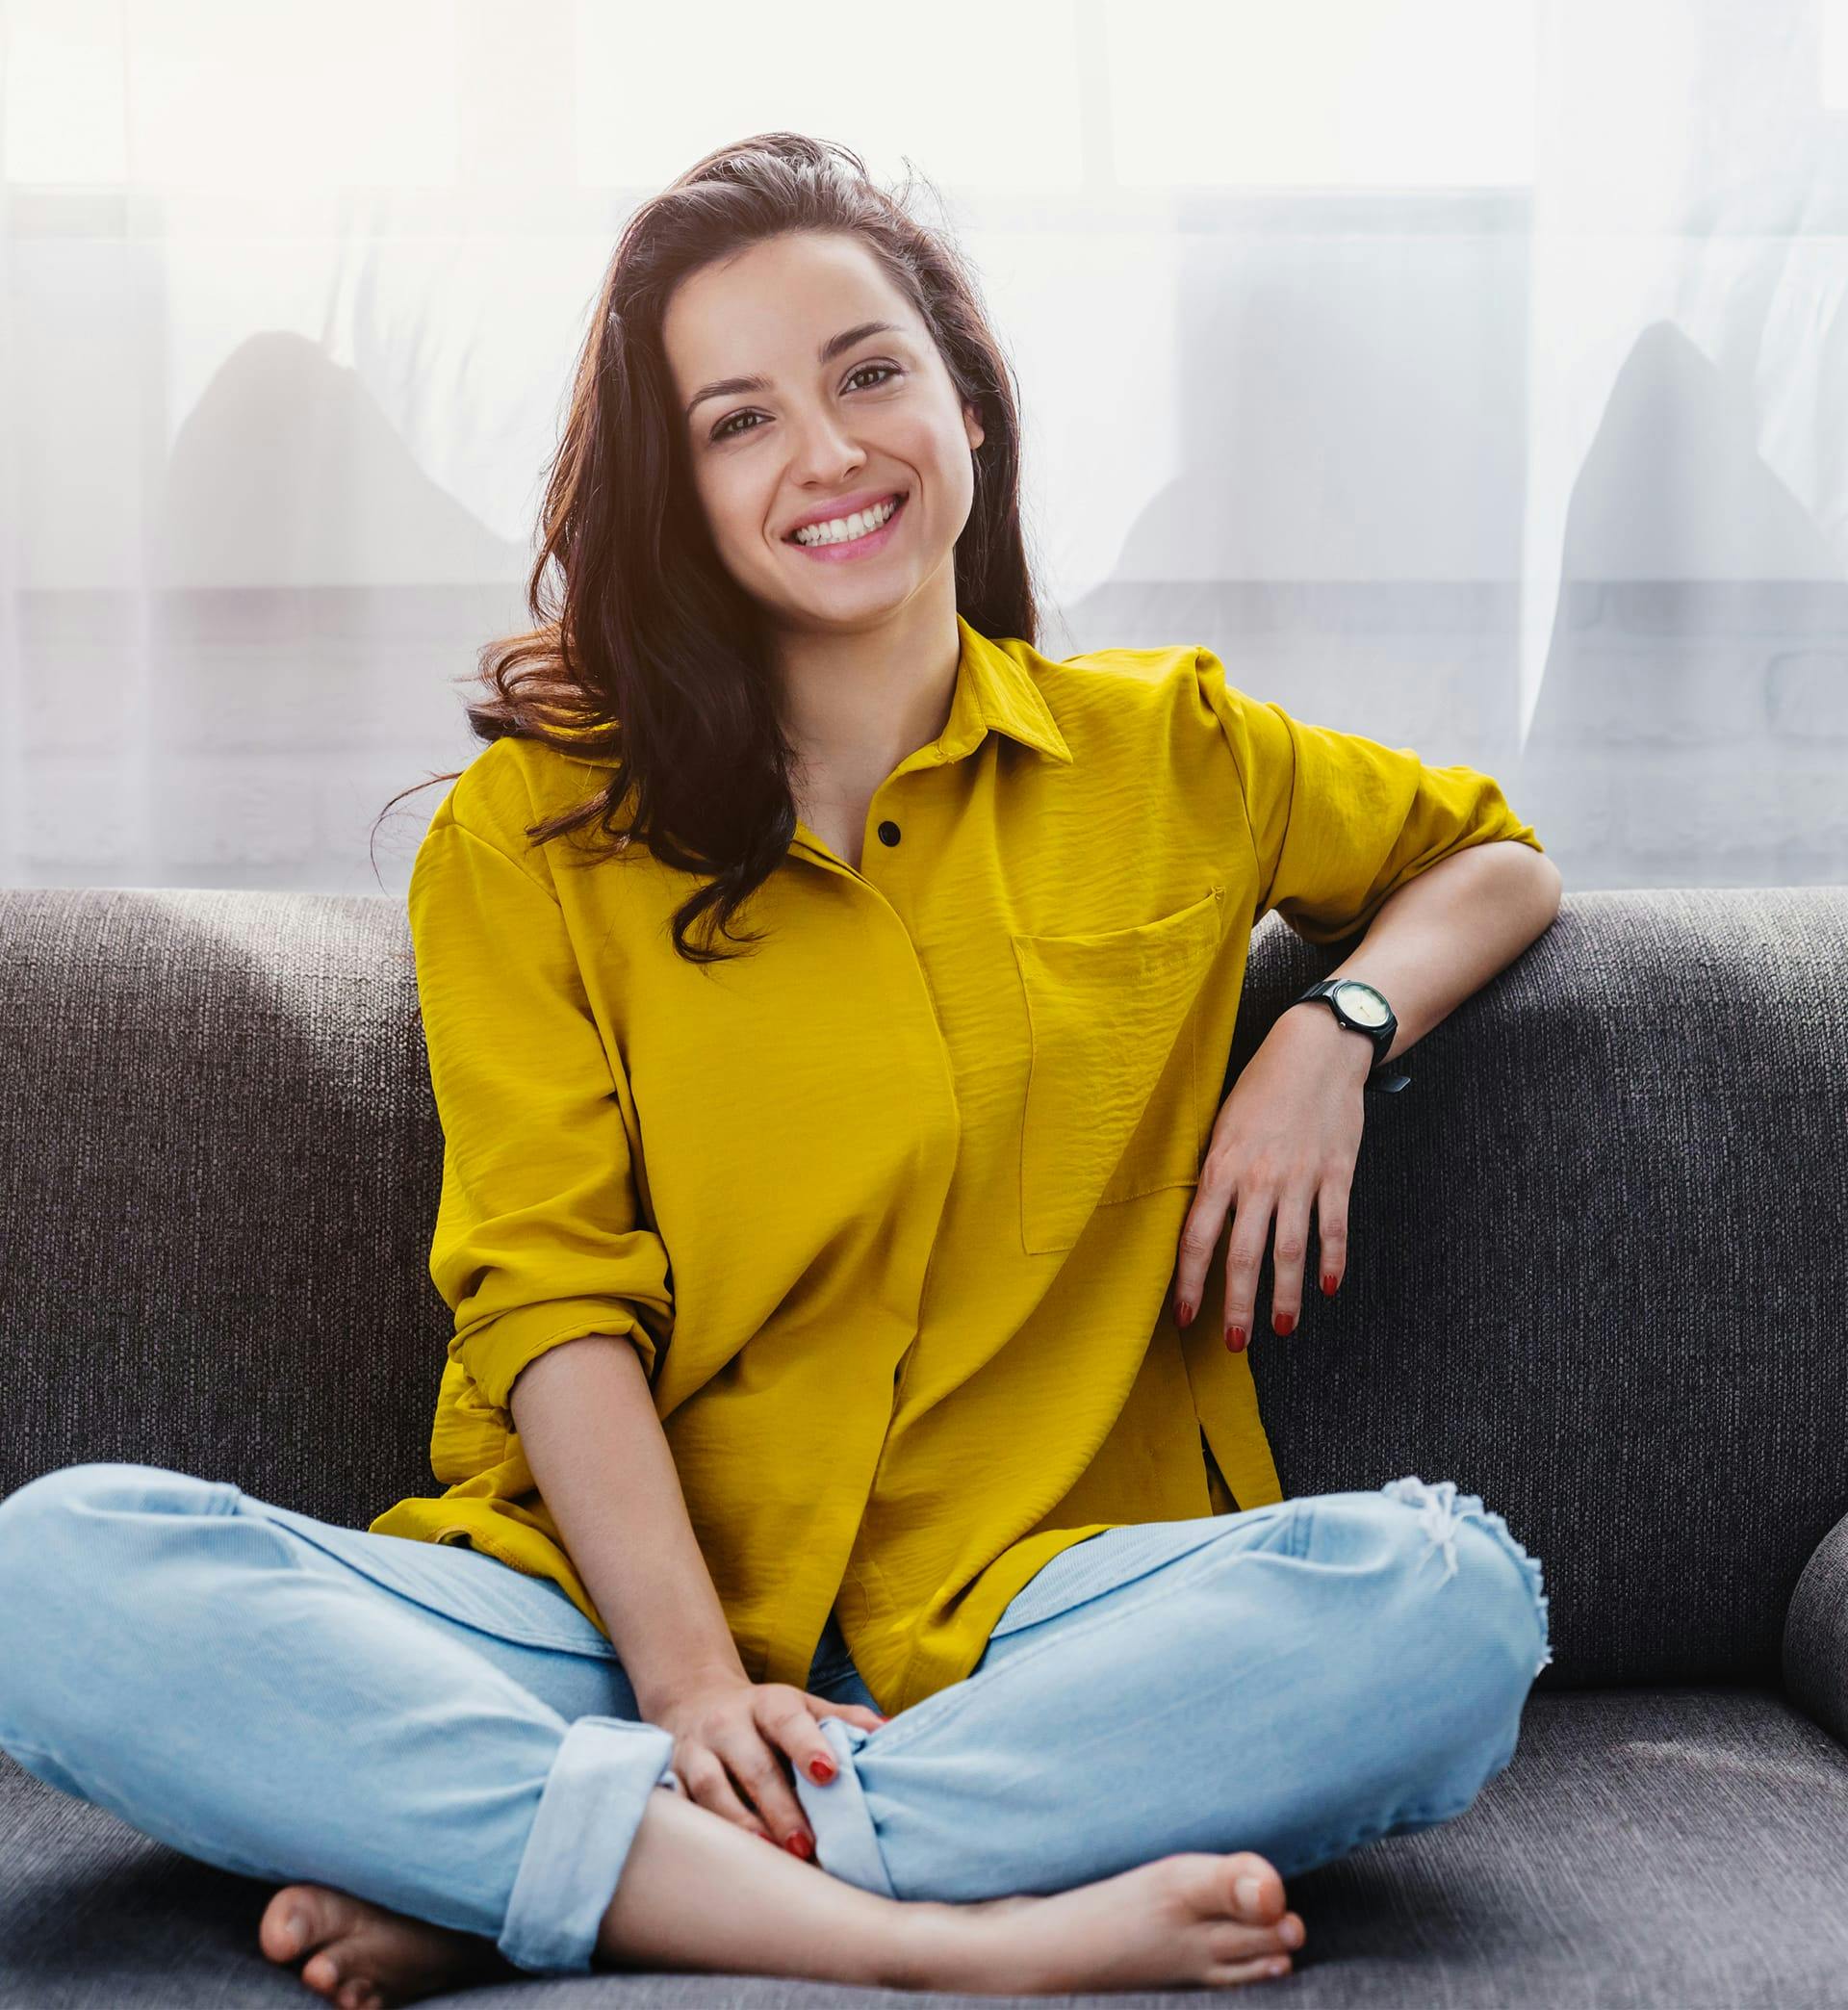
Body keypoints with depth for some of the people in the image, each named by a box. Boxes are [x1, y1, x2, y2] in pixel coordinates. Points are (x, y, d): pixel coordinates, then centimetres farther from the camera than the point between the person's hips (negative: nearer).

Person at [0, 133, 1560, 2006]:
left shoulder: (1171, 752, 13)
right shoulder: (527, 836, 7)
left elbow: (1493, 858, 28)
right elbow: (550, 1293, -2)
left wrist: (1335, 1029, 5)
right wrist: (687, 1674, -17)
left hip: (1031, 1623, 1)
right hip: (603, 1608, 0)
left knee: (1451, 1593, -30)